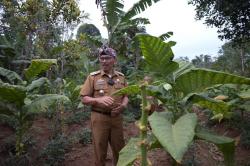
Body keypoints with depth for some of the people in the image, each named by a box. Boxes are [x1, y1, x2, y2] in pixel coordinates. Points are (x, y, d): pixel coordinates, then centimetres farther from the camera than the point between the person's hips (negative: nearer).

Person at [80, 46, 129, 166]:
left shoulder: (121, 77, 6)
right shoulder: (93, 76, -4)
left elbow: (125, 95, 13)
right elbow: (84, 99, -5)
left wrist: (123, 105, -8)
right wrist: (99, 100, -22)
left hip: (117, 118, 3)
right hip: (99, 118, -3)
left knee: (119, 149, 16)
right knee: (100, 151, 11)